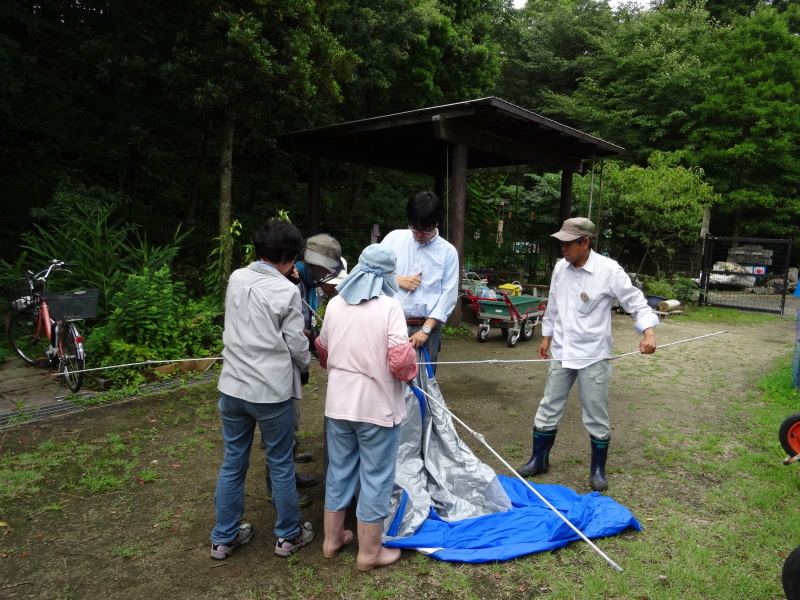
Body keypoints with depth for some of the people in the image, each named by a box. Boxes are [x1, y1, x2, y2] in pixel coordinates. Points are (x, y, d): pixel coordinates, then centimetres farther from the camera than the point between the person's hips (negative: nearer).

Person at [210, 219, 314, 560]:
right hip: (272, 391, -5)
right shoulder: (287, 292, -14)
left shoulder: (236, 279, 2)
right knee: (280, 464, 12)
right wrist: (305, 365, 13)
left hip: (232, 387, 5)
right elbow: (296, 344, -8)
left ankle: (224, 538, 30)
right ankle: (288, 535, 28)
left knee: (232, 463, 17)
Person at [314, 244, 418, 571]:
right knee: (375, 477, 9)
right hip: (377, 405, -5)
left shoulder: (335, 304, 1)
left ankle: (332, 538, 35)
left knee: (339, 470, 19)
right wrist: (411, 369, 0)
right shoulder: (389, 306, -15)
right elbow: (401, 360, -22)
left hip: (338, 402, 5)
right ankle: (369, 552, 22)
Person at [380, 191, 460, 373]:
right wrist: (397, 280, -9)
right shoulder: (394, 238, 4)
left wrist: (425, 329, -9)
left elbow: (448, 296, -3)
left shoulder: (448, 252, 0)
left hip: (426, 327, -1)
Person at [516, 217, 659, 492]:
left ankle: (598, 469, 26)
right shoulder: (560, 267, 0)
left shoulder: (609, 271, -16)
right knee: (548, 408, 13)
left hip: (593, 356, -5)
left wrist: (648, 331, -28)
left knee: (596, 415, 7)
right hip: (562, 353, 5)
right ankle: (539, 459, 29)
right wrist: (547, 337, 17)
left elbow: (636, 302, -12)